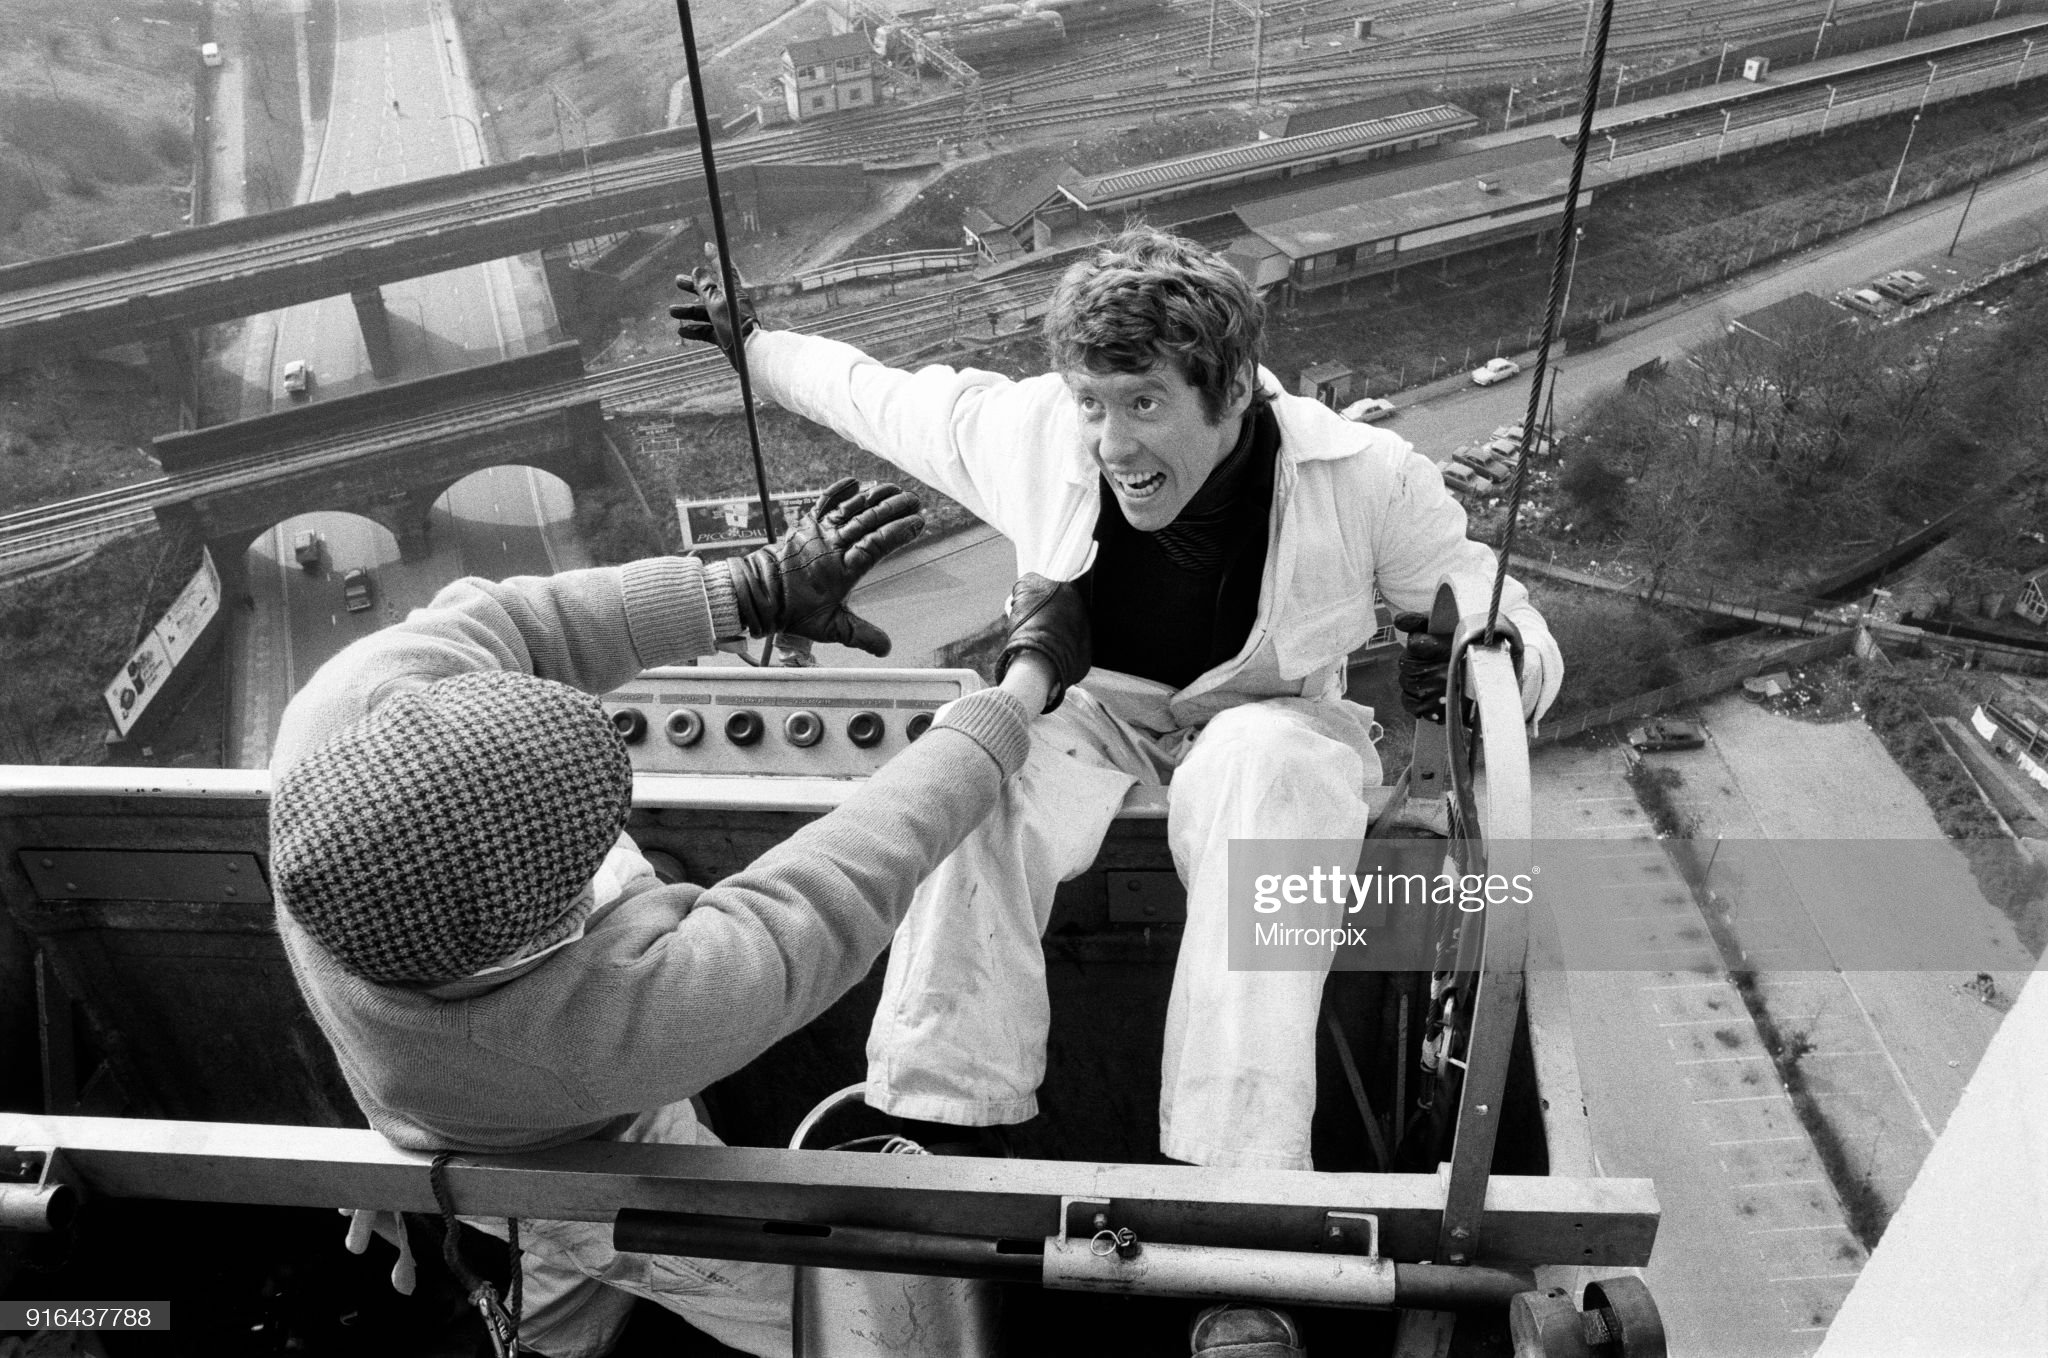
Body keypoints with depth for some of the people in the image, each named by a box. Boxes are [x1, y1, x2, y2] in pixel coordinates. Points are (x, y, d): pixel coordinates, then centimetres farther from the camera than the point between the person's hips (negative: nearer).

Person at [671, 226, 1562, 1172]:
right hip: (1084, 709, 2)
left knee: (1264, 766, -38)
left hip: (1266, 717, -1)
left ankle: (1240, 1168, -37)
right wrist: (754, 347, 16)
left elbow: (1509, 626, -10)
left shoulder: (1366, 479, -19)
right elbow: (880, 395, 5)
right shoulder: (1027, 430, -15)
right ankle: (942, 1116, -25)